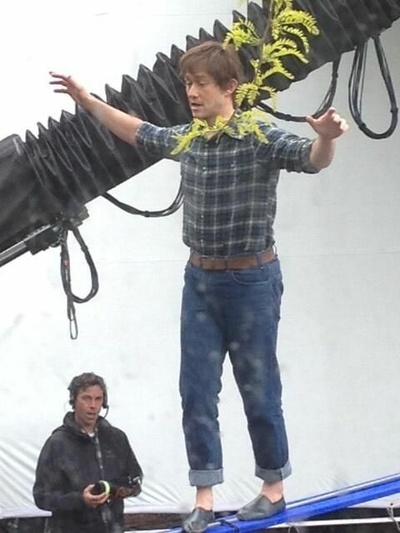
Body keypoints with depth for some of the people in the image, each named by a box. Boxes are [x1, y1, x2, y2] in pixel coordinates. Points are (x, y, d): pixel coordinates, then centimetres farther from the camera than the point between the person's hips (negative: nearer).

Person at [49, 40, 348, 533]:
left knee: (258, 388, 5)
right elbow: (141, 134, 22)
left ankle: (273, 489, 21)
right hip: (200, 279, 6)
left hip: (251, 280, -5)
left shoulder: (260, 138, -14)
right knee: (196, 390, 4)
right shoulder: (185, 139, 3)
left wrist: (327, 135, -51)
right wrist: (87, 101, 23)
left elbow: (313, 159, -29)